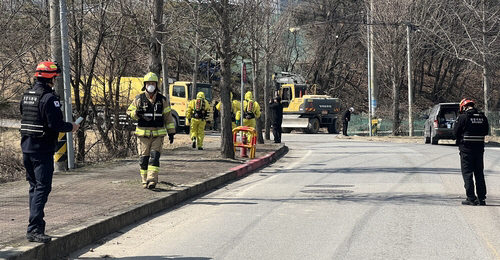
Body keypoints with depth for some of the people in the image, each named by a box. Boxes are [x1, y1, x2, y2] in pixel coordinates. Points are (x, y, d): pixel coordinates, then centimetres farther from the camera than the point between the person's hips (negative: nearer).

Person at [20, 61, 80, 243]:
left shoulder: (26, 96, 11)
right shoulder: (49, 98, -16)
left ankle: (37, 224, 25)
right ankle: (34, 229, -15)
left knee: (34, 186, 17)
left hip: (27, 148, 9)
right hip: (43, 149, -8)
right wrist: (71, 127, -3)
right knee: (42, 188, -8)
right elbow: (56, 124, -22)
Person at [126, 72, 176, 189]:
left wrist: (171, 132, 9)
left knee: (155, 156, -11)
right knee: (143, 158, 1)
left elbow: (168, 117, 12)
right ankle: (145, 181, 10)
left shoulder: (162, 99, 7)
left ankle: (152, 180, -16)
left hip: (158, 134, 0)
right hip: (143, 134, 0)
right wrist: (136, 113, -15)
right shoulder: (139, 99, 3)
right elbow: (129, 111, 8)